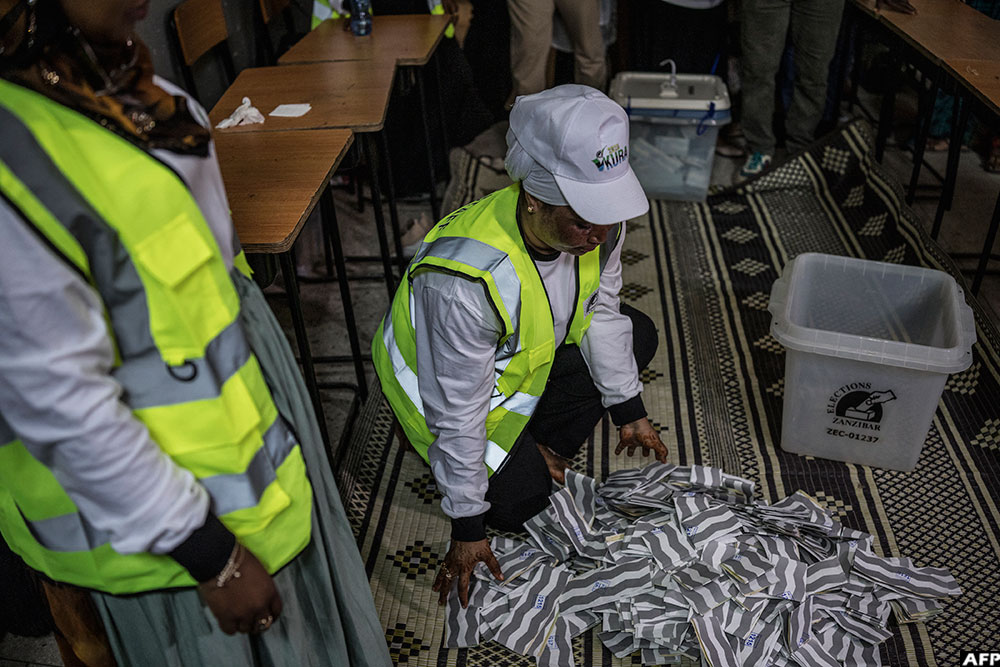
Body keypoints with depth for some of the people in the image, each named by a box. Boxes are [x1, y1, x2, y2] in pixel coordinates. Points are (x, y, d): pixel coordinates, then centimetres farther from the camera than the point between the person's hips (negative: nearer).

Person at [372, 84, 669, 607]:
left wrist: (629, 412, 3)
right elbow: (457, 412, -32)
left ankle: (540, 447, 7)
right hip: (436, 375, -6)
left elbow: (599, 311, -4)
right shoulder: (466, 280, -43)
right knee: (519, 500, -14)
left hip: (531, 352, 7)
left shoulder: (594, 223, -23)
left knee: (635, 335, 2)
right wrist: (467, 528, -22)